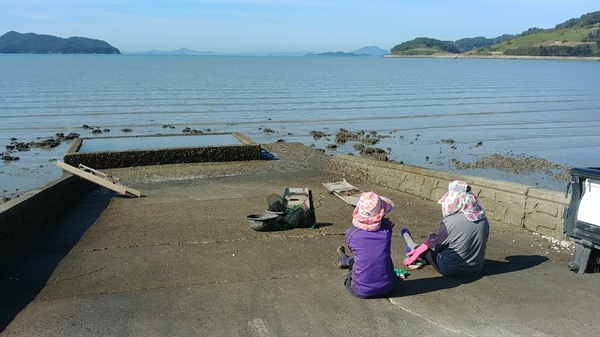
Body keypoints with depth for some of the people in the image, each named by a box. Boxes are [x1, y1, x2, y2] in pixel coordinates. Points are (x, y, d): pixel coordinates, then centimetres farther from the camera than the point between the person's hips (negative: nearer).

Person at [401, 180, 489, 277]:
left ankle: (414, 247, 47)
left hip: (452, 270, -5)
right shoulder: (483, 219, -7)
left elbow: (435, 244, -9)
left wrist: (431, 237, 13)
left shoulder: (450, 222, -24)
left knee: (427, 247, 19)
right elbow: (483, 242, 9)